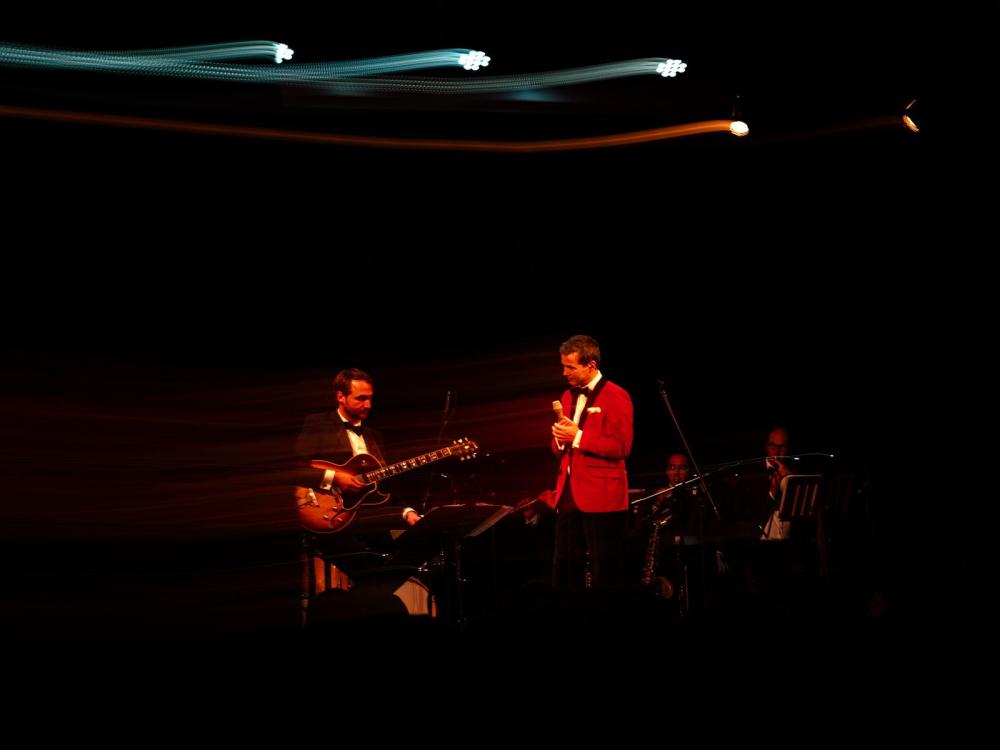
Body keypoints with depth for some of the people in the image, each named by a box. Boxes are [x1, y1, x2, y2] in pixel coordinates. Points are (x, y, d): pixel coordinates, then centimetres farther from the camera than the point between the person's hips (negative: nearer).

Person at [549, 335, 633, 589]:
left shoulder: (616, 397, -8)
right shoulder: (569, 396, 16)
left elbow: (621, 446, -16)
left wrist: (578, 437, -18)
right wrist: (559, 439, -1)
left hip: (601, 498, -8)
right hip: (568, 495, 8)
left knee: (605, 571, -2)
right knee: (564, 567, 9)